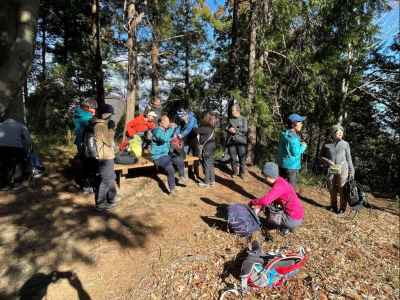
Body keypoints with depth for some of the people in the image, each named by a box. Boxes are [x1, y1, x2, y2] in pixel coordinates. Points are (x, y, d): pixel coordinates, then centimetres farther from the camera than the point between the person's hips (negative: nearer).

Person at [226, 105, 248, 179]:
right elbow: (227, 128, 12)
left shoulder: (243, 119, 4)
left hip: (241, 141, -3)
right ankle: (234, 172, 21)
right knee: (233, 157, 5)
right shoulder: (230, 119, 17)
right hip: (231, 141, 3)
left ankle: (242, 172, 13)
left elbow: (245, 130, -6)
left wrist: (235, 130, -13)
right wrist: (230, 130, -10)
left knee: (242, 158, -2)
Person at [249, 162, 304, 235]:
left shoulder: (279, 185, -25)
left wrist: (252, 202, -19)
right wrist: (259, 207, -1)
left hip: (293, 219, -9)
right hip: (296, 214, 9)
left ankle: (288, 226, 4)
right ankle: (288, 225, 15)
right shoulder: (279, 181, 4)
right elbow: (270, 198, 11)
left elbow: (265, 201, -37)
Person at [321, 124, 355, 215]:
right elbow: (322, 156, 9)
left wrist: (351, 170, 2)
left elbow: (348, 158, 4)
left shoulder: (345, 144, 0)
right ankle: (333, 206, 27)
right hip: (331, 169, 1)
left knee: (342, 189, -3)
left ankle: (342, 208, 12)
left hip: (342, 168, -1)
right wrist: (327, 161, -10)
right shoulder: (327, 144, 0)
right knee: (332, 189, 9)